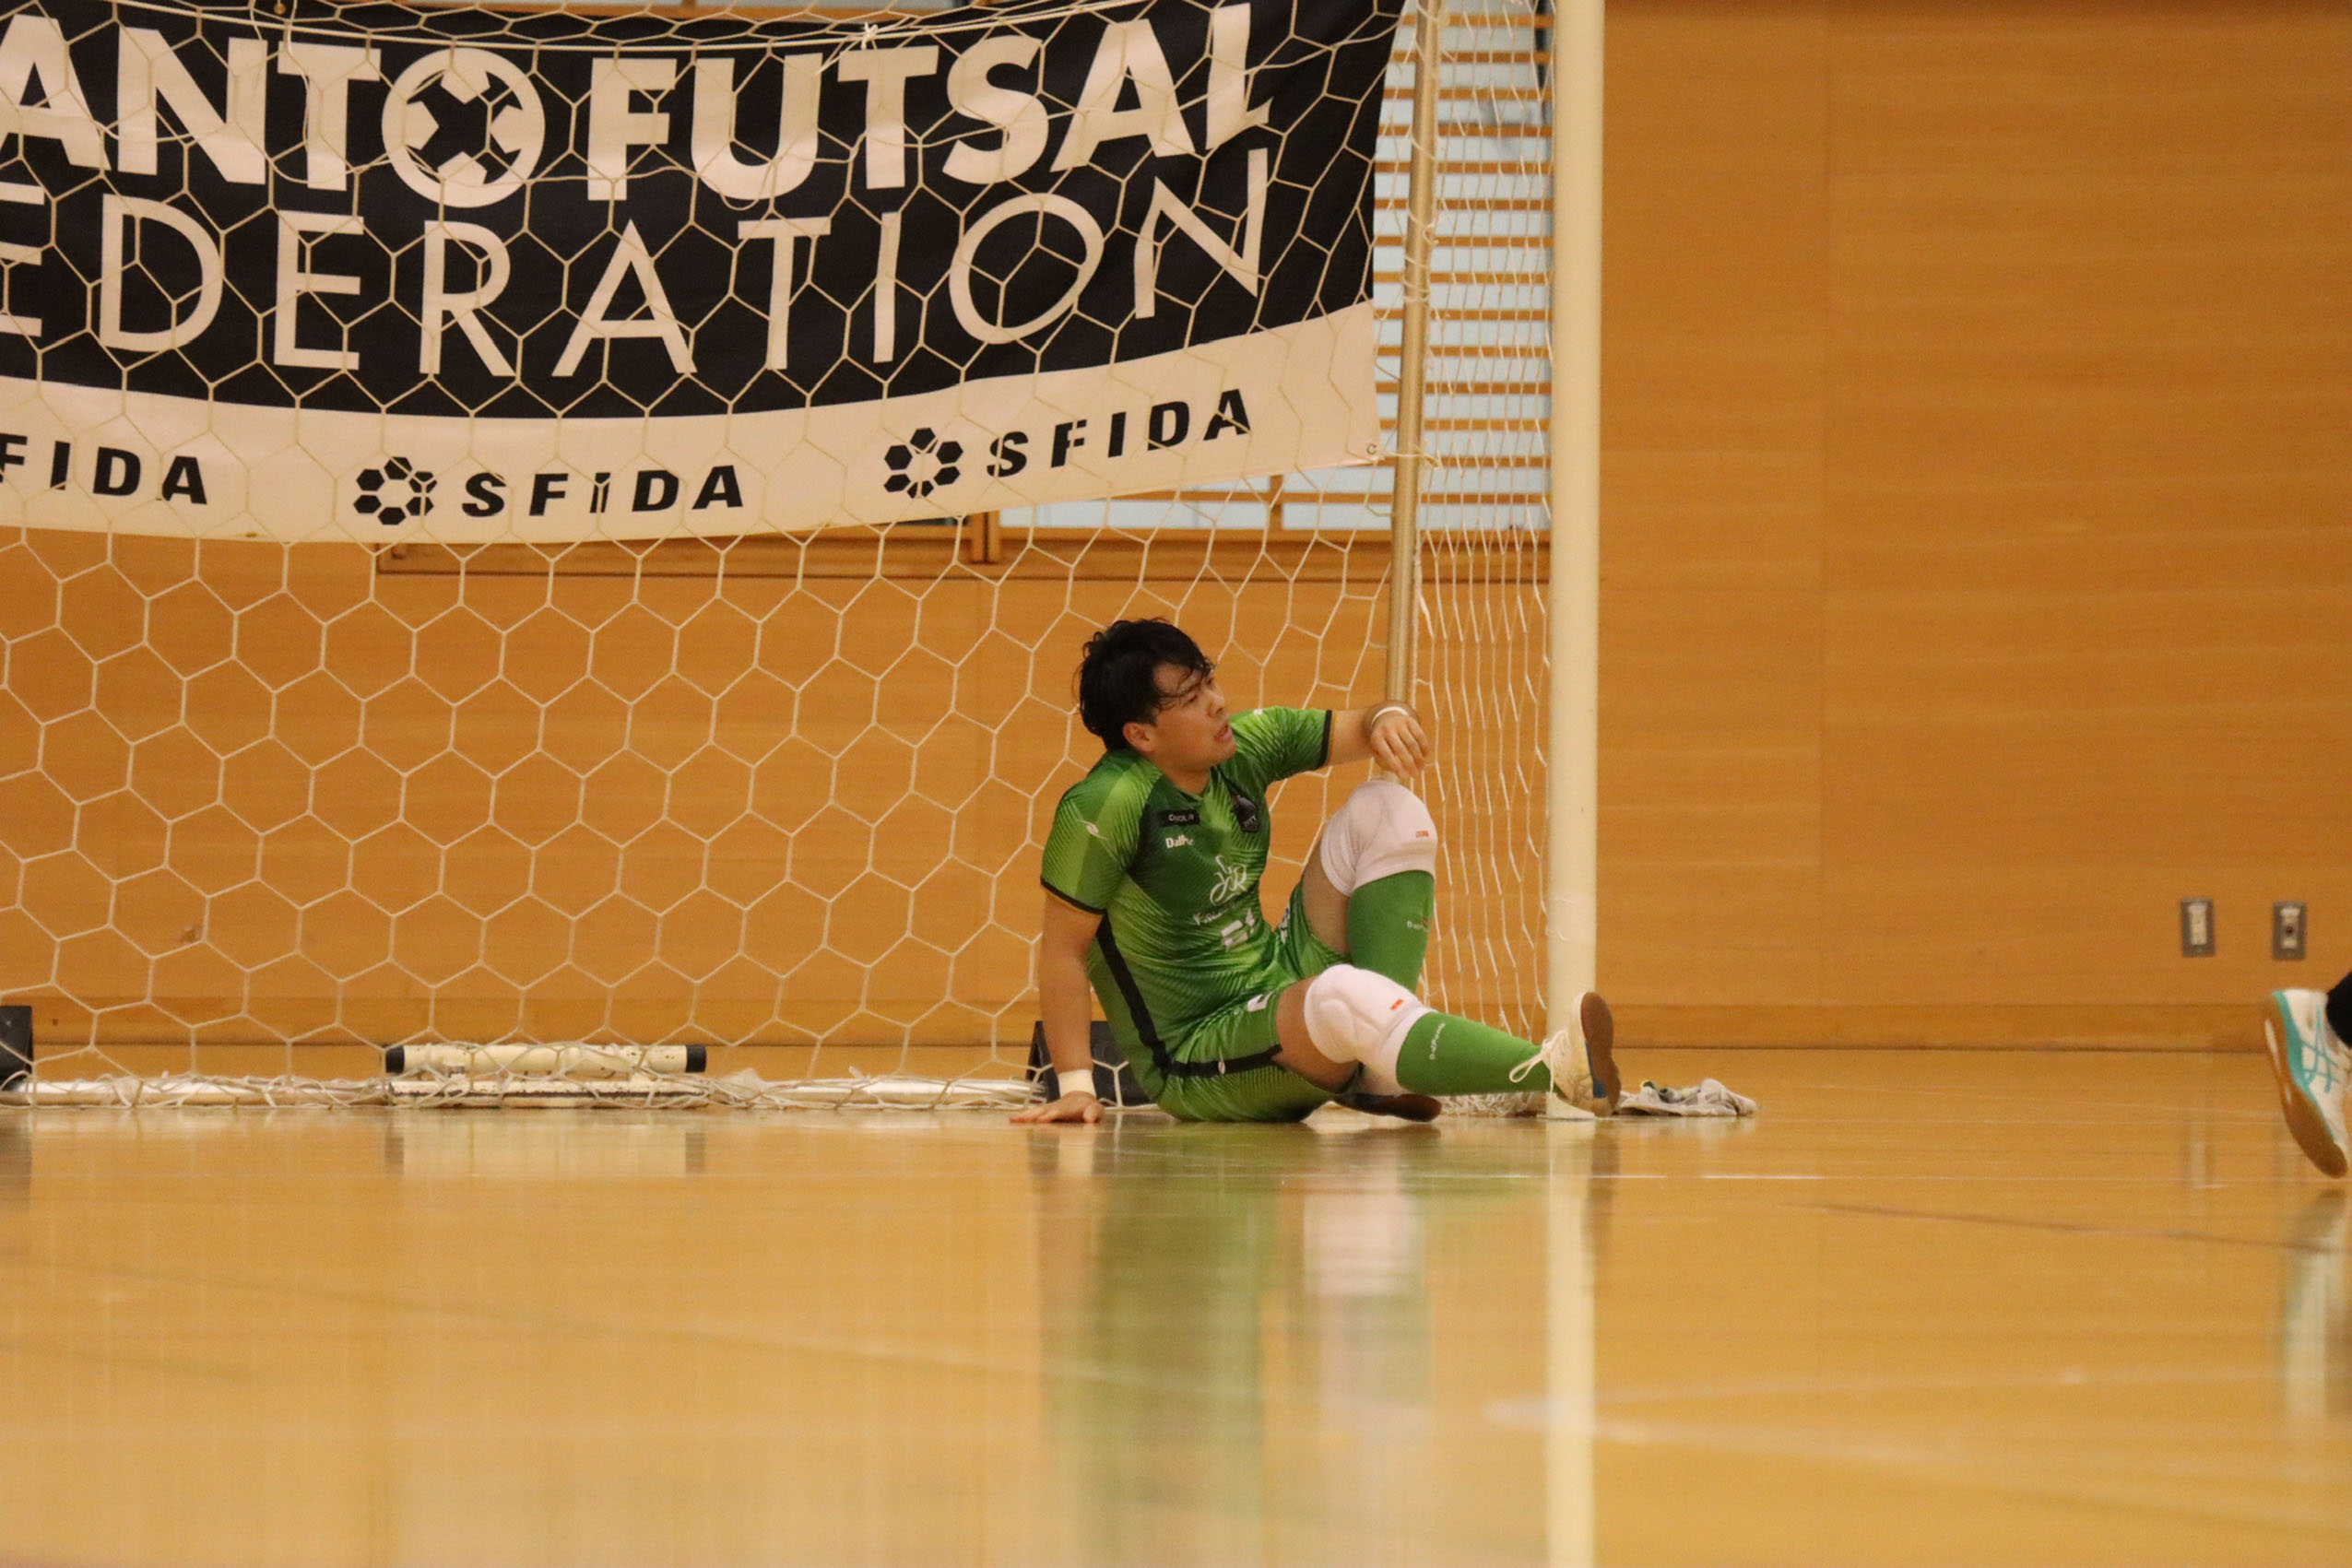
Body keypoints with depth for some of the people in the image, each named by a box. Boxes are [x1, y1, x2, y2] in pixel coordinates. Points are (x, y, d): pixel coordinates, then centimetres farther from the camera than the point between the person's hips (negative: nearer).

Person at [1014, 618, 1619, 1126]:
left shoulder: (1245, 745, 1)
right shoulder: (1104, 807, -20)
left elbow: (1356, 732, 10)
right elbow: (1062, 949, -18)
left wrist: (1387, 720, -15)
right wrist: (1076, 1087, -22)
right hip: (1196, 1068, -8)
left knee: (1387, 811, -3)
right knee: (1343, 995, -40)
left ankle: (1381, 1074, -14)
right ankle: (1555, 1070, -43)